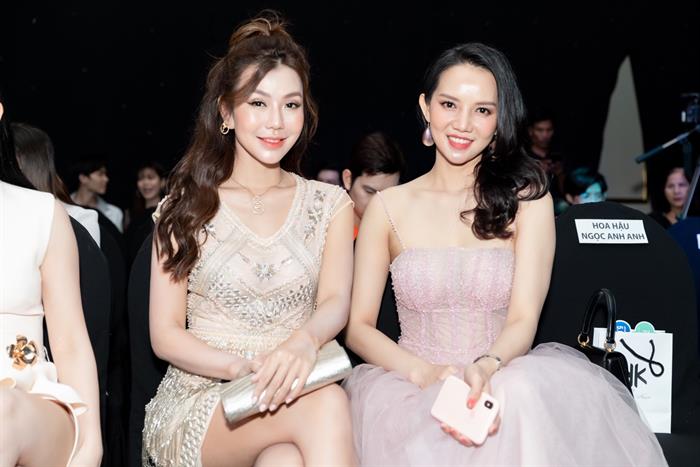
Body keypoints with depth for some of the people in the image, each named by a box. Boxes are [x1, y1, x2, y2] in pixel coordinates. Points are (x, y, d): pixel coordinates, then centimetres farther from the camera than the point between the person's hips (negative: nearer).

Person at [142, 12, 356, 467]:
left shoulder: (330, 204, 10)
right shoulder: (187, 207, 5)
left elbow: (336, 302, -4)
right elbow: (165, 335, 1)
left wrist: (305, 340, -30)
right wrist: (242, 367, -19)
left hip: (293, 395, 1)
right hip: (198, 406, -1)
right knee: (327, 404, -32)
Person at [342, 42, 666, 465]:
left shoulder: (528, 198, 3)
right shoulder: (388, 207, 6)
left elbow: (523, 319, -6)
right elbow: (359, 327, 3)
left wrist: (486, 367, -29)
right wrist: (426, 373, -16)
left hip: (505, 379, 1)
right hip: (411, 385, 0)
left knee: (520, 395, -34)